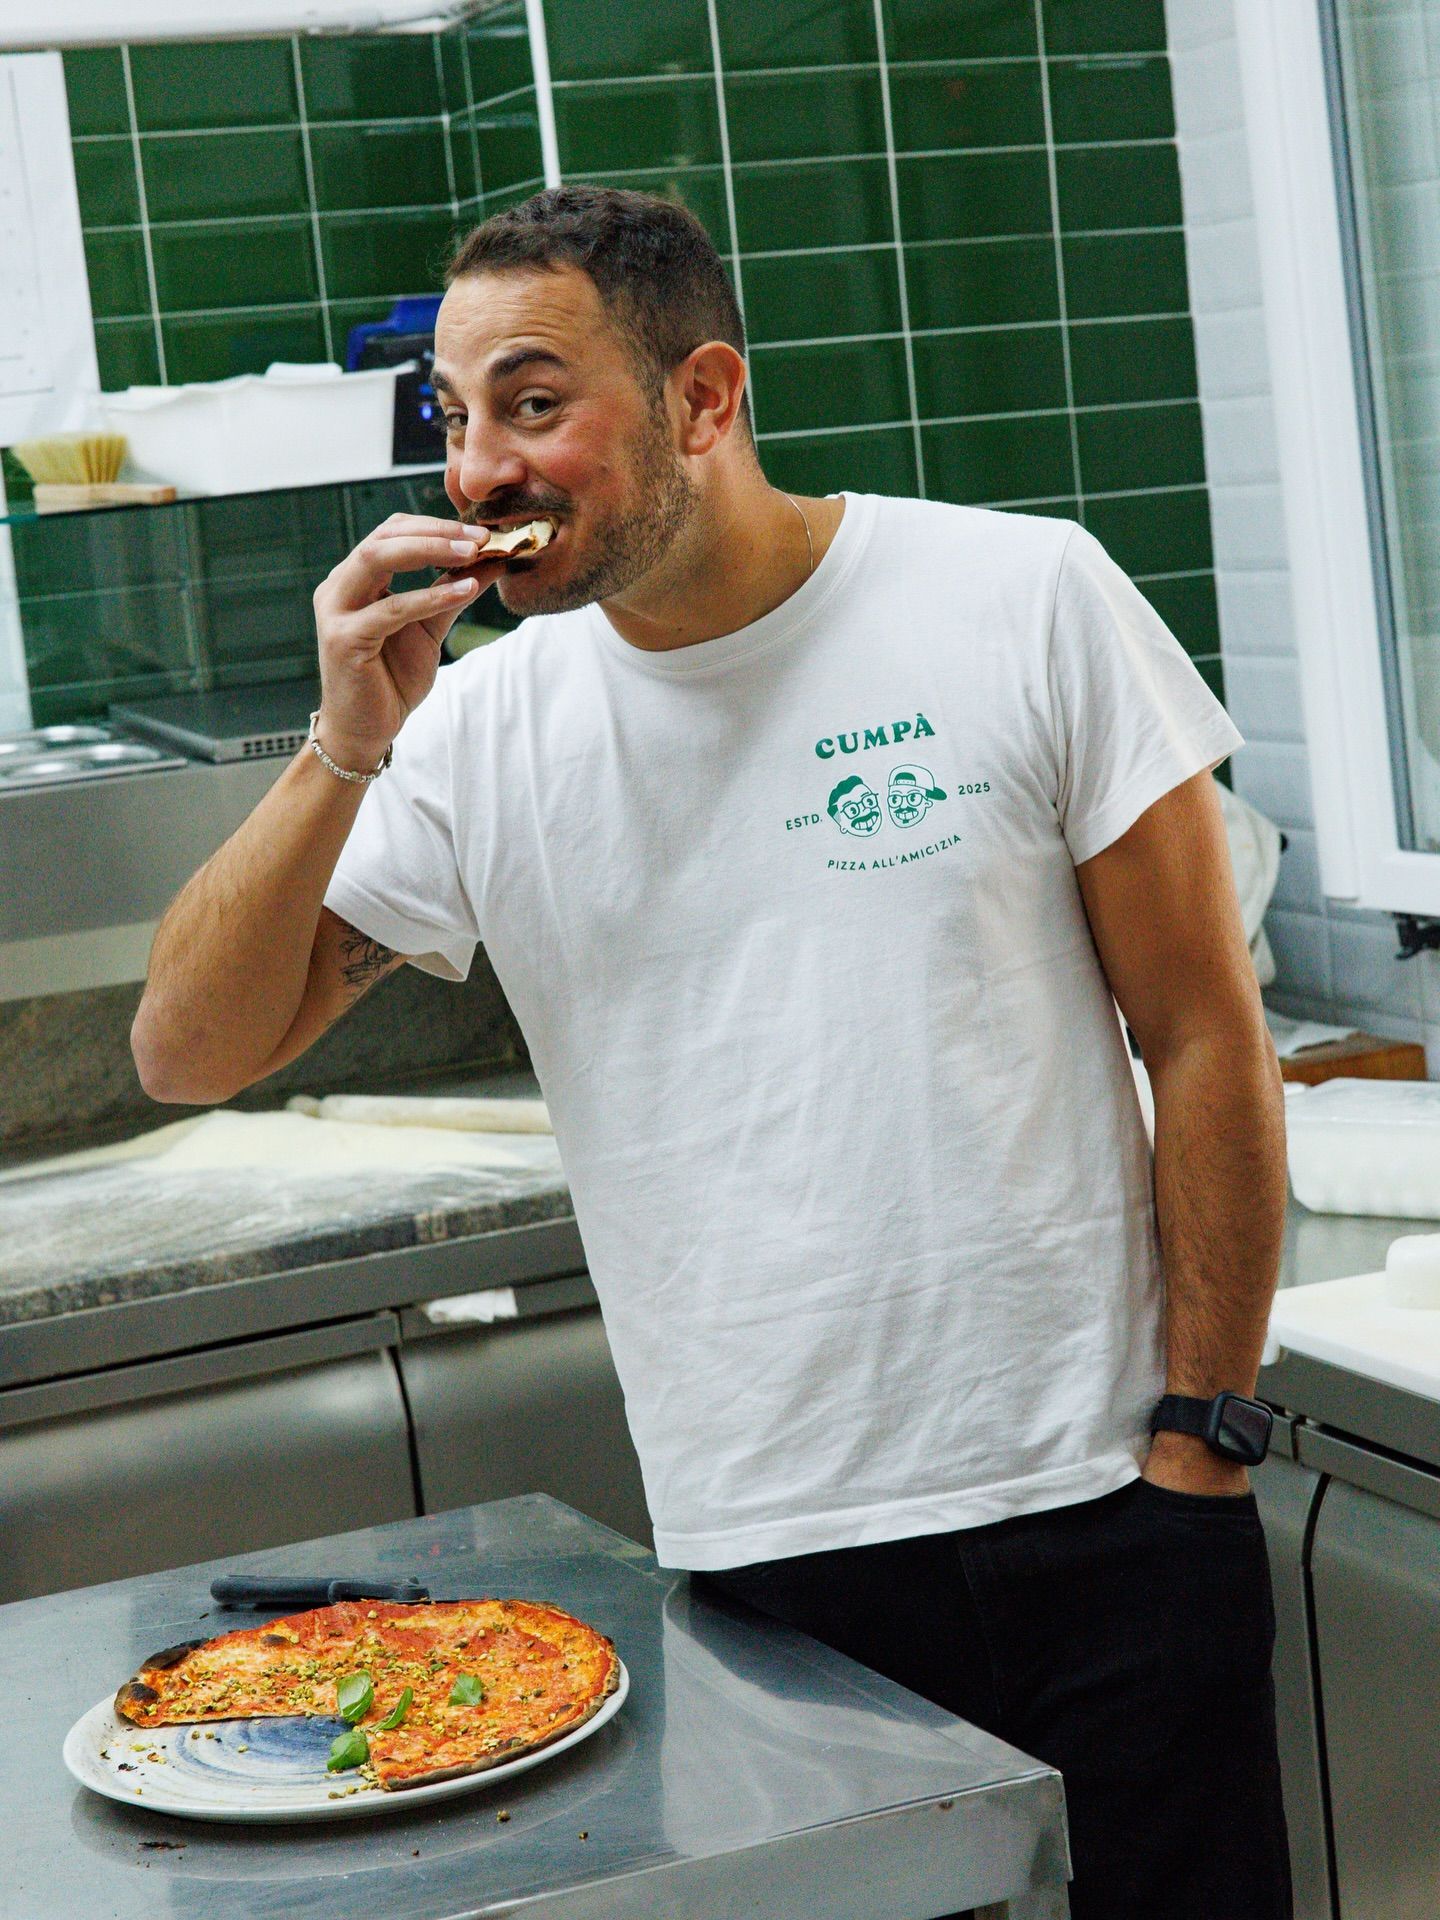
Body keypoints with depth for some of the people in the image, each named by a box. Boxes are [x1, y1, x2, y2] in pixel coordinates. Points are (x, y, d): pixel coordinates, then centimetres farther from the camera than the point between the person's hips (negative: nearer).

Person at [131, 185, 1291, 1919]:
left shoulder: (1026, 602, -5)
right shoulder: (482, 730, 0)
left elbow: (1204, 1036, -2)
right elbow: (187, 1054, -2)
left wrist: (1202, 1432, -5)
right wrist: (348, 748, -14)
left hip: (1094, 1514, -1)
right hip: (761, 1560, 2)